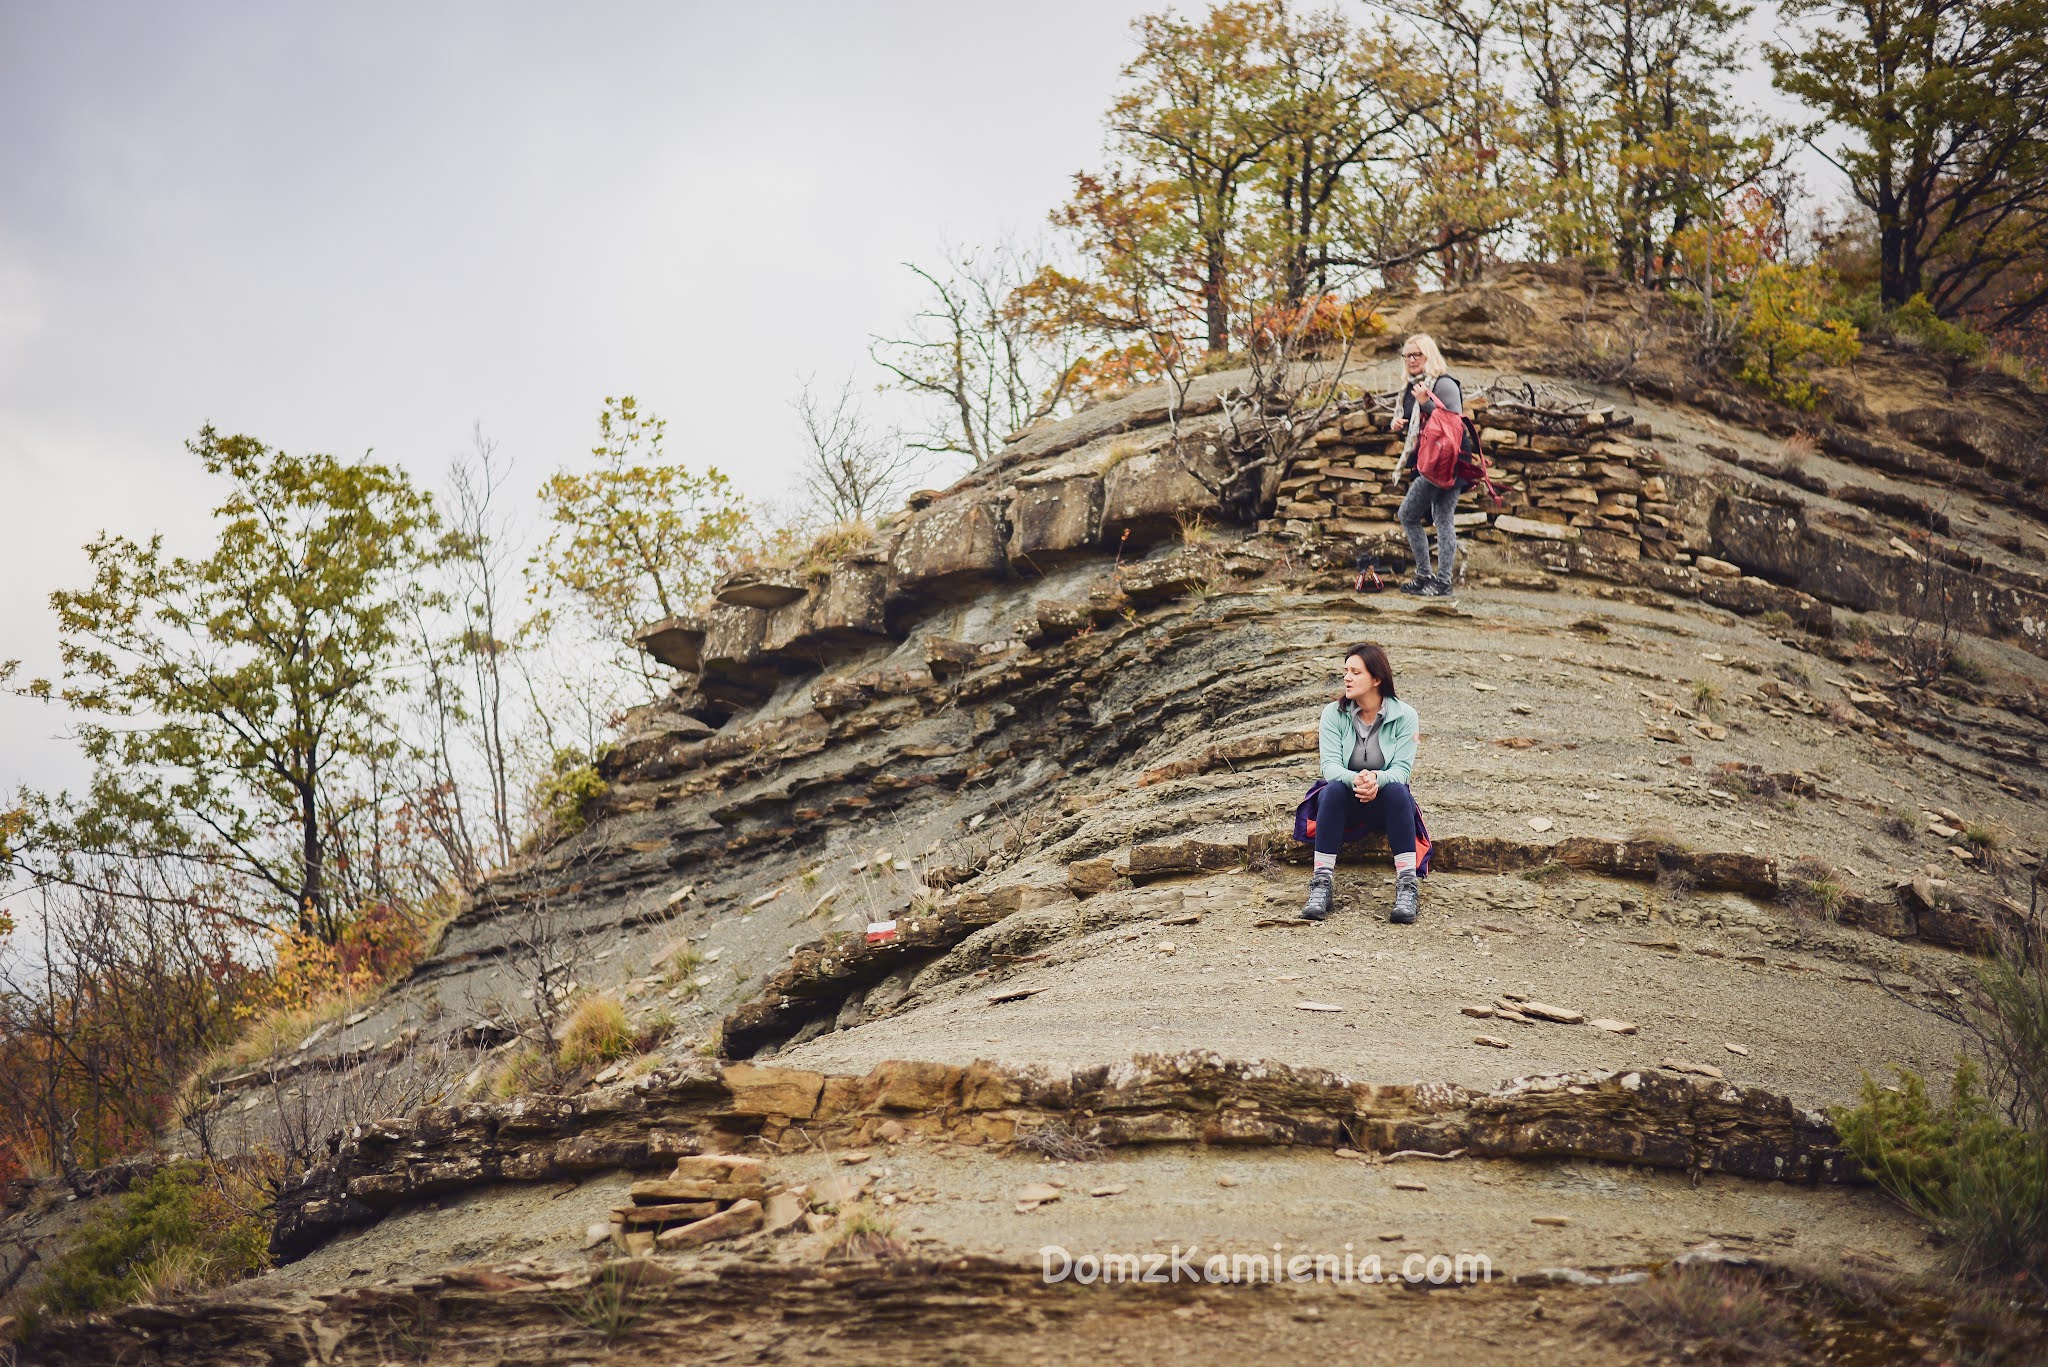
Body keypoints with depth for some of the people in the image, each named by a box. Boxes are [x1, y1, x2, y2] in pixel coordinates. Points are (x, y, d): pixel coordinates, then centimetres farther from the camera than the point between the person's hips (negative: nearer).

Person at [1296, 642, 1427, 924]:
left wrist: (1376, 780, -37)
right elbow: (1330, 765, -14)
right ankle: (1322, 883, -37)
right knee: (1333, 789, -33)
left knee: (1396, 790, -34)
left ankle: (1408, 887, -38)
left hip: (1385, 802, 0)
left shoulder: (1404, 715, -5)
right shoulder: (1334, 714, -3)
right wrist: (1354, 780, -37)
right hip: (1345, 805, 1)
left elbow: (1402, 769, -14)